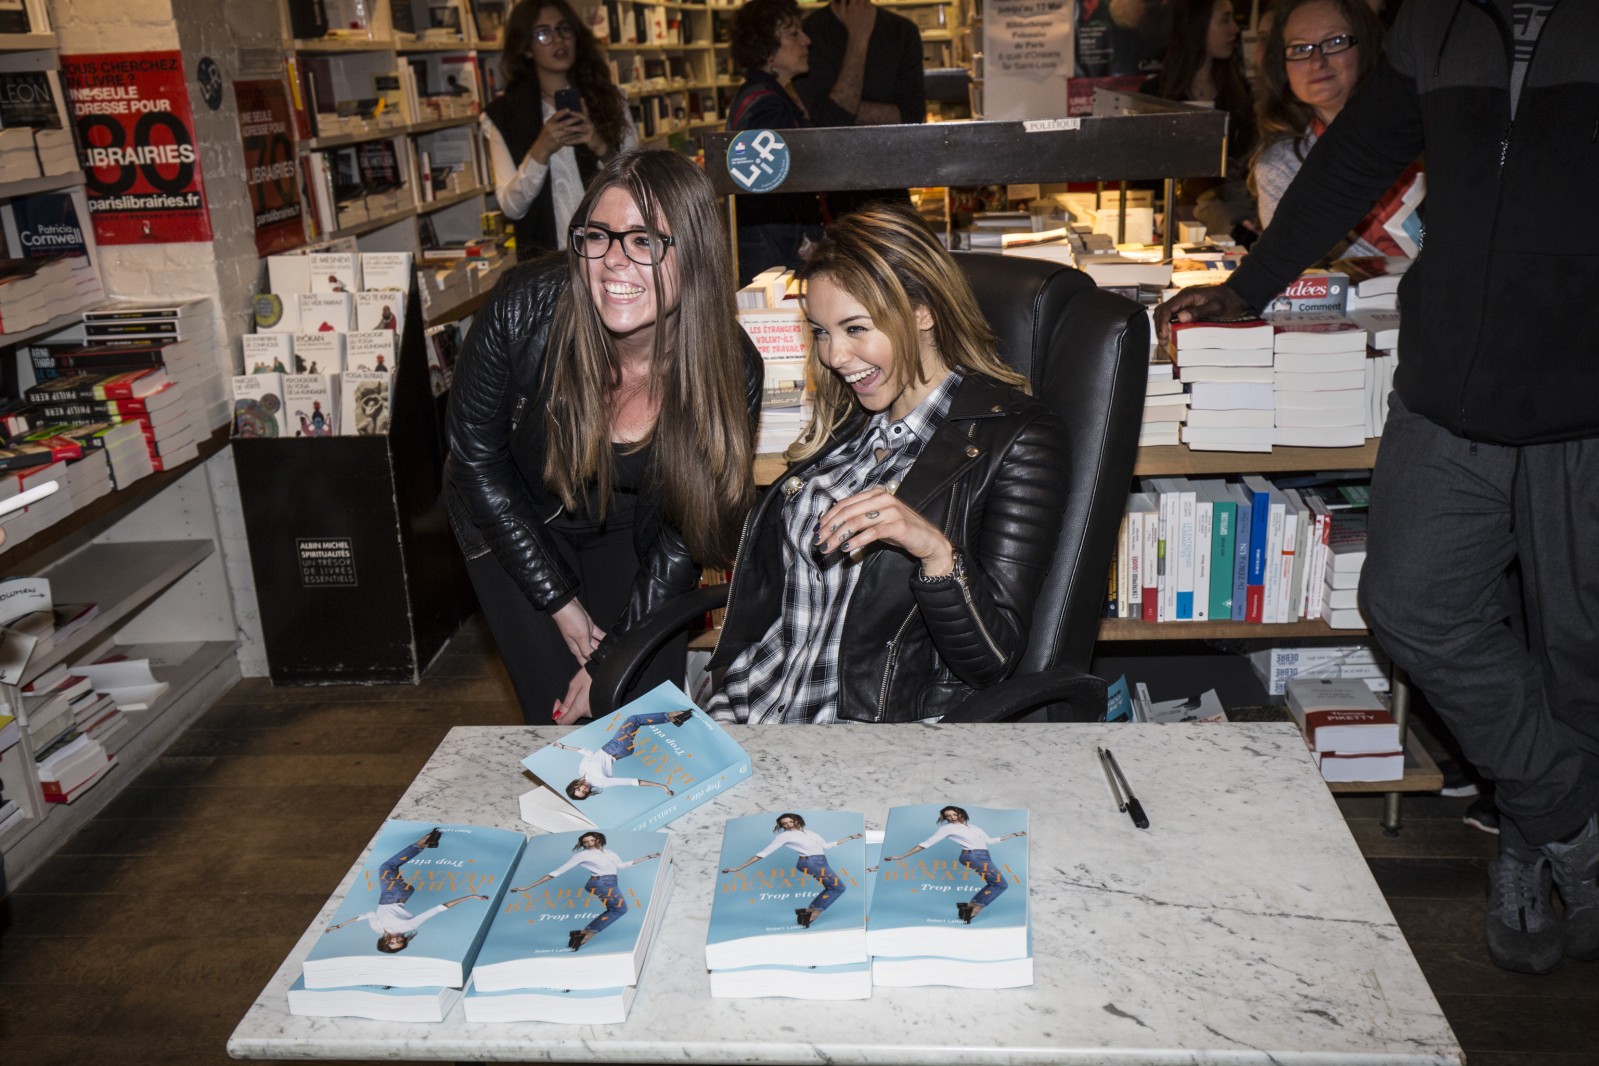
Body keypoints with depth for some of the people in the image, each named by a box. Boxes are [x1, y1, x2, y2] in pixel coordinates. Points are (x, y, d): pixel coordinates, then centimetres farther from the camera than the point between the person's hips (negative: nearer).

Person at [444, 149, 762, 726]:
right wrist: (562, 604, -12)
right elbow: (475, 456, -15)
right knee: (563, 717, -5)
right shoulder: (525, 307, -30)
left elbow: (683, 537, -13)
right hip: (515, 522, -1)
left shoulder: (731, 369, -26)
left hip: (627, 535, 1)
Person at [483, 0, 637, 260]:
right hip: (547, 257, -1)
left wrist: (602, 148, -13)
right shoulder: (502, 115, 3)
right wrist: (540, 152, -18)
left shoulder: (609, 99, 7)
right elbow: (511, 207, -4)